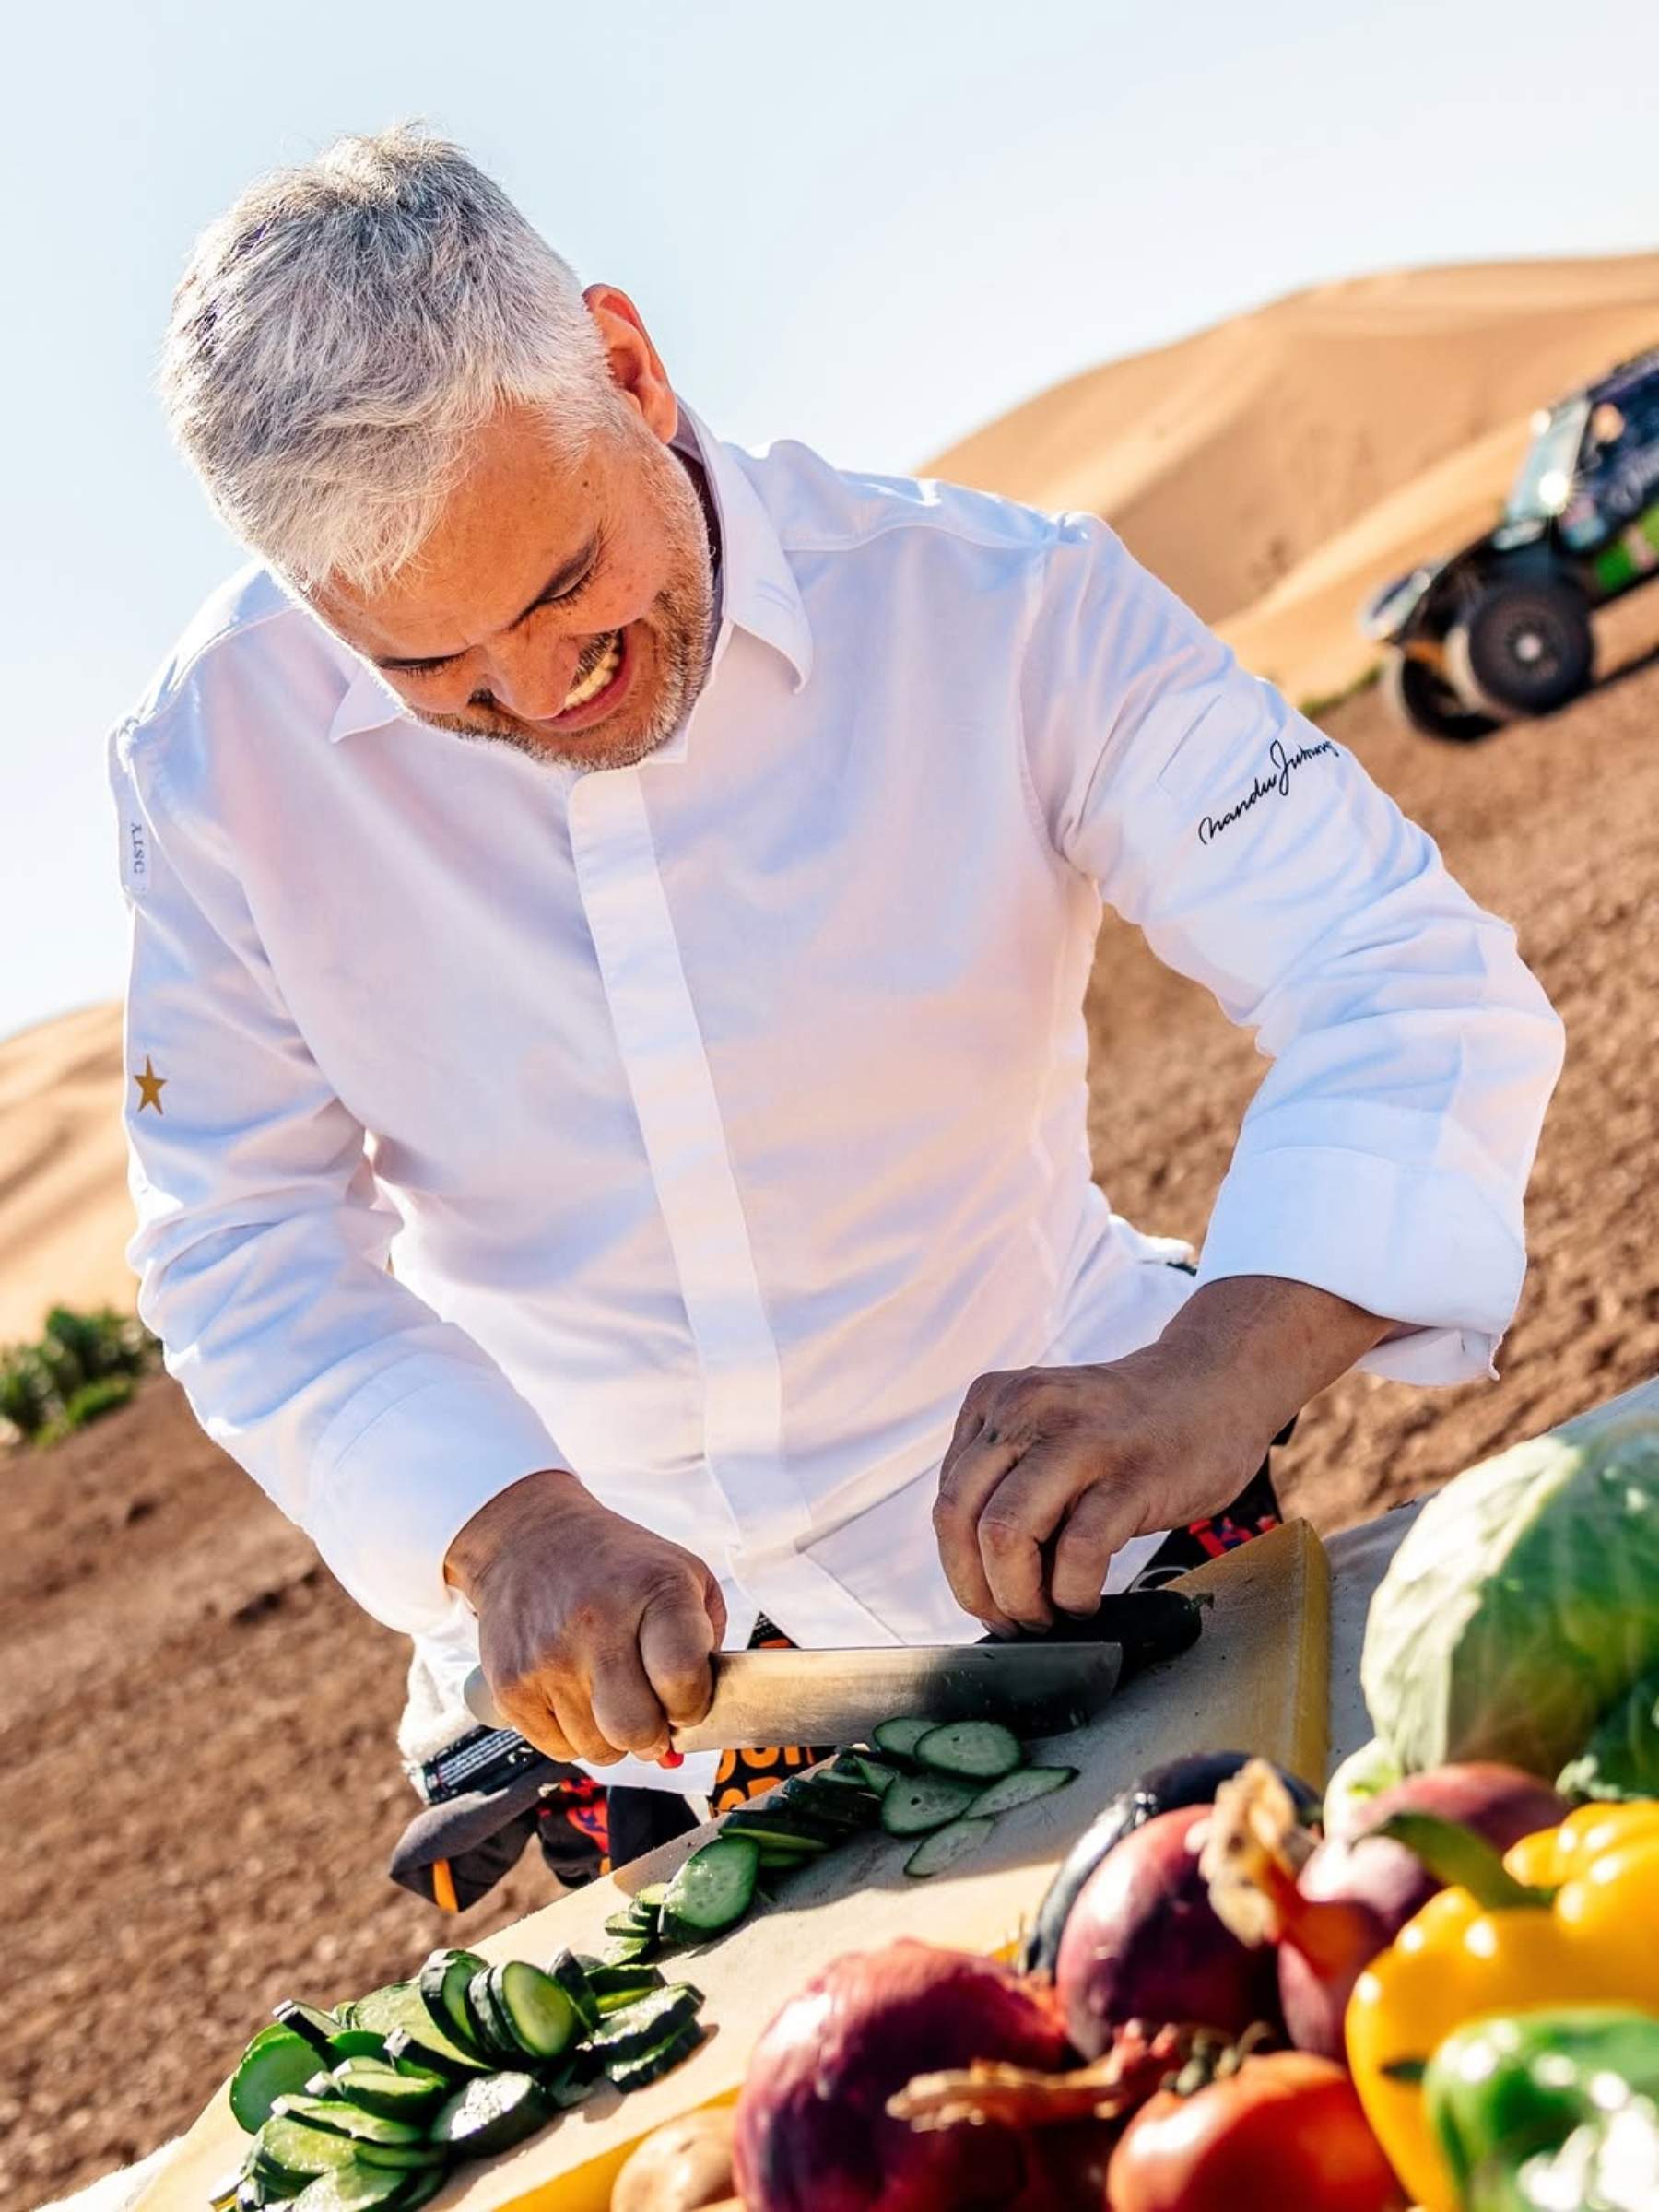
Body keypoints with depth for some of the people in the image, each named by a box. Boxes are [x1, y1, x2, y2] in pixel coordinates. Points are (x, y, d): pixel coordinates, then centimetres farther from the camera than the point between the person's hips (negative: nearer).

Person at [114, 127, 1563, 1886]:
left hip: (1037, 1530, 0)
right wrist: (504, 1530, -28)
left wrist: (1224, 1365, -38)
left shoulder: (996, 607, -16)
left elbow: (1417, 982, -19)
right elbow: (246, 1250, -9)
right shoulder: (216, 761, -11)